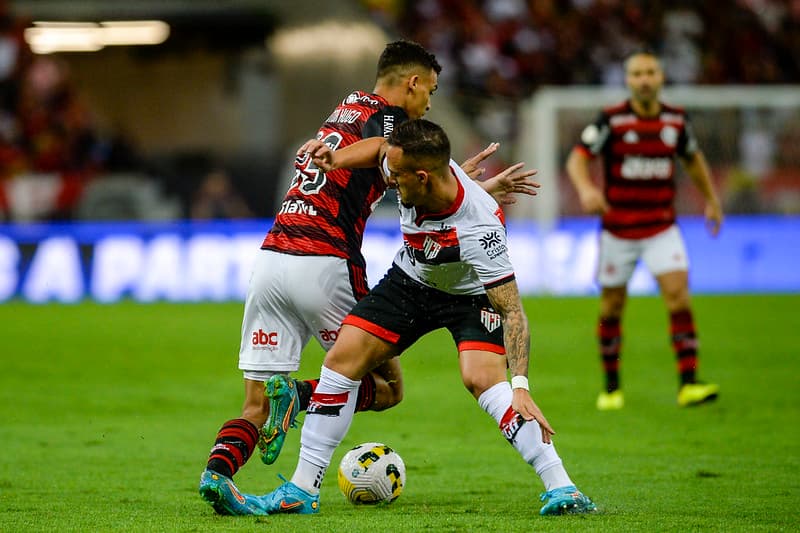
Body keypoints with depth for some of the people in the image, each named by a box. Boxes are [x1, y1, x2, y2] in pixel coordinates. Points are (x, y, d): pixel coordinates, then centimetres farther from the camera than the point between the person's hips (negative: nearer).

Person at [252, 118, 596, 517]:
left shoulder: (478, 230, -40)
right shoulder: (405, 163, -25)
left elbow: (512, 309, -37)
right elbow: (380, 147, 2)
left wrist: (520, 387, -44)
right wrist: (335, 158, -13)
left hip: (472, 294, -6)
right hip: (411, 281, 6)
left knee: (482, 378, -30)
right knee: (341, 360, -6)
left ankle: (560, 487, -25)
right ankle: (303, 490, 2)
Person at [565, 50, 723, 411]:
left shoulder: (676, 120, 2)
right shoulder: (612, 120, -9)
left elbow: (692, 158, 20)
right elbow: (577, 158, -15)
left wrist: (711, 200, 23)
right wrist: (585, 188, -35)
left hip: (662, 228, 2)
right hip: (618, 229, -2)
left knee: (678, 296, -15)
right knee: (612, 308, 6)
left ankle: (689, 385, -16)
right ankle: (611, 387, 23)